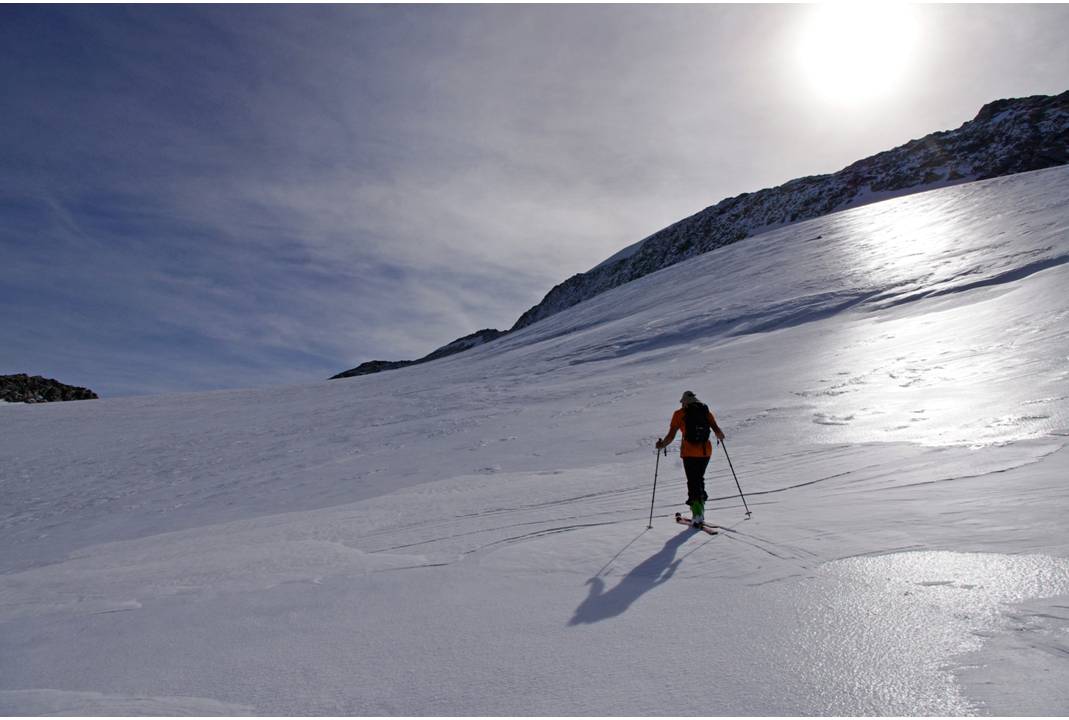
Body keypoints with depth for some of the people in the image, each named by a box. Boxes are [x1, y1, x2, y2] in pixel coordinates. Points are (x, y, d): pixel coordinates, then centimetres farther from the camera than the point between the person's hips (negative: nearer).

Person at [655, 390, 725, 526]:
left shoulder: (679, 414, 0)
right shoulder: (706, 411, 7)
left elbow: (671, 436, -4)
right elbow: (717, 431, 1)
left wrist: (661, 445, 13)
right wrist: (720, 437, 24)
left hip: (689, 452, -3)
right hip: (706, 451, 3)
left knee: (693, 482, 4)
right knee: (699, 479, 20)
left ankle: (697, 513, -4)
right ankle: (700, 510, 20)